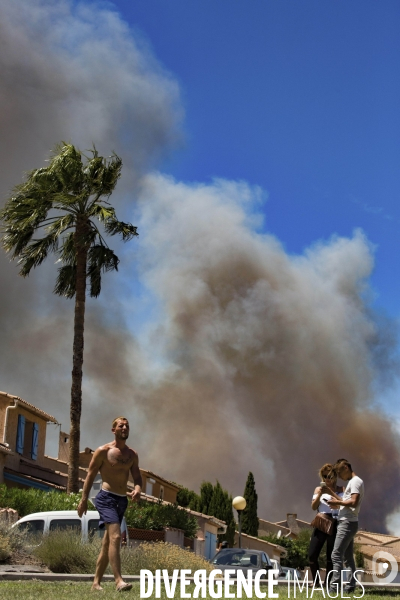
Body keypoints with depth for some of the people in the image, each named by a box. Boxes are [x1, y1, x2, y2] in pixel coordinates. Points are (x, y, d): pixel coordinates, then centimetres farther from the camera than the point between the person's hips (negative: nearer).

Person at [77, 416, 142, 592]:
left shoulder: (132, 454, 11)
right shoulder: (103, 451, -3)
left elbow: (137, 477, 7)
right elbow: (90, 474, -1)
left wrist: (138, 489, -16)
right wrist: (84, 499, -5)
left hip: (122, 500, 6)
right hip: (106, 498, -6)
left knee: (107, 543, 11)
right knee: (115, 536, -22)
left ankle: (96, 582, 20)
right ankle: (118, 580, -27)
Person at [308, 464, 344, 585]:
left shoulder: (340, 490, 8)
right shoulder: (318, 489, 13)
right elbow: (314, 507, 4)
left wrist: (330, 492, -15)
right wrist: (319, 494, -11)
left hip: (334, 525, -2)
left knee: (331, 557, 2)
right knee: (312, 555, -5)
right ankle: (315, 581, 14)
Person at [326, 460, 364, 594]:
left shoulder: (355, 481, -11)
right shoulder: (352, 482, 20)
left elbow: (353, 502, -22)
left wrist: (338, 502, -12)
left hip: (347, 523, -11)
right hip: (347, 523, 11)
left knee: (336, 555, -14)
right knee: (348, 556, 12)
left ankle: (334, 587, -16)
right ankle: (350, 586, 15)